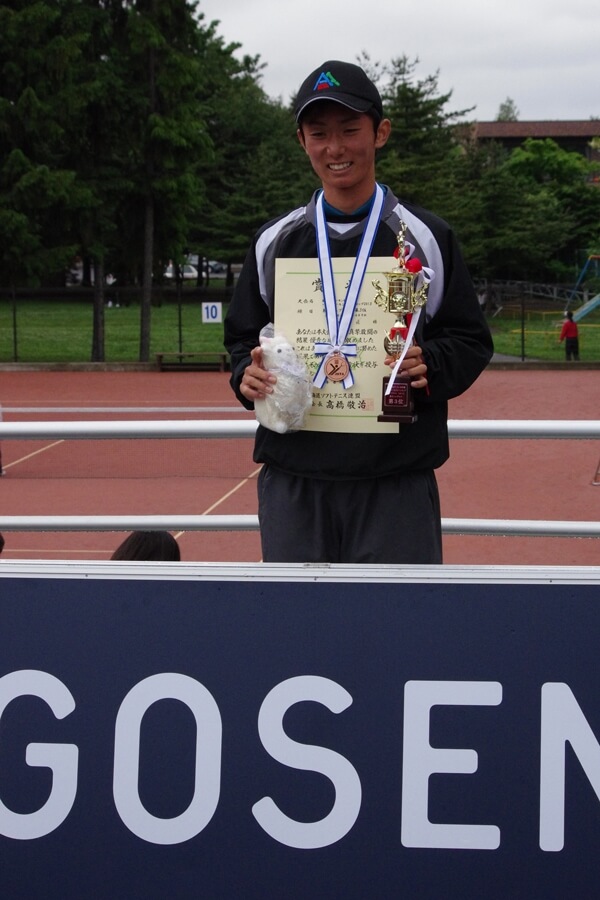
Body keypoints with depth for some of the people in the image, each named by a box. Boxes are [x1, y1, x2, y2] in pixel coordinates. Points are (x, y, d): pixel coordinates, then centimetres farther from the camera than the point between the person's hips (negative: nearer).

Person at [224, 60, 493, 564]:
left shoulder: (425, 237, 2)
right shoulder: (274, 242, 11)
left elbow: (472, 341, 4)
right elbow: (242, 337, 18)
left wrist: (429, 367, -16)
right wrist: (247, 375, -3)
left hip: (395, 482, -2)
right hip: (292, 481, 3)